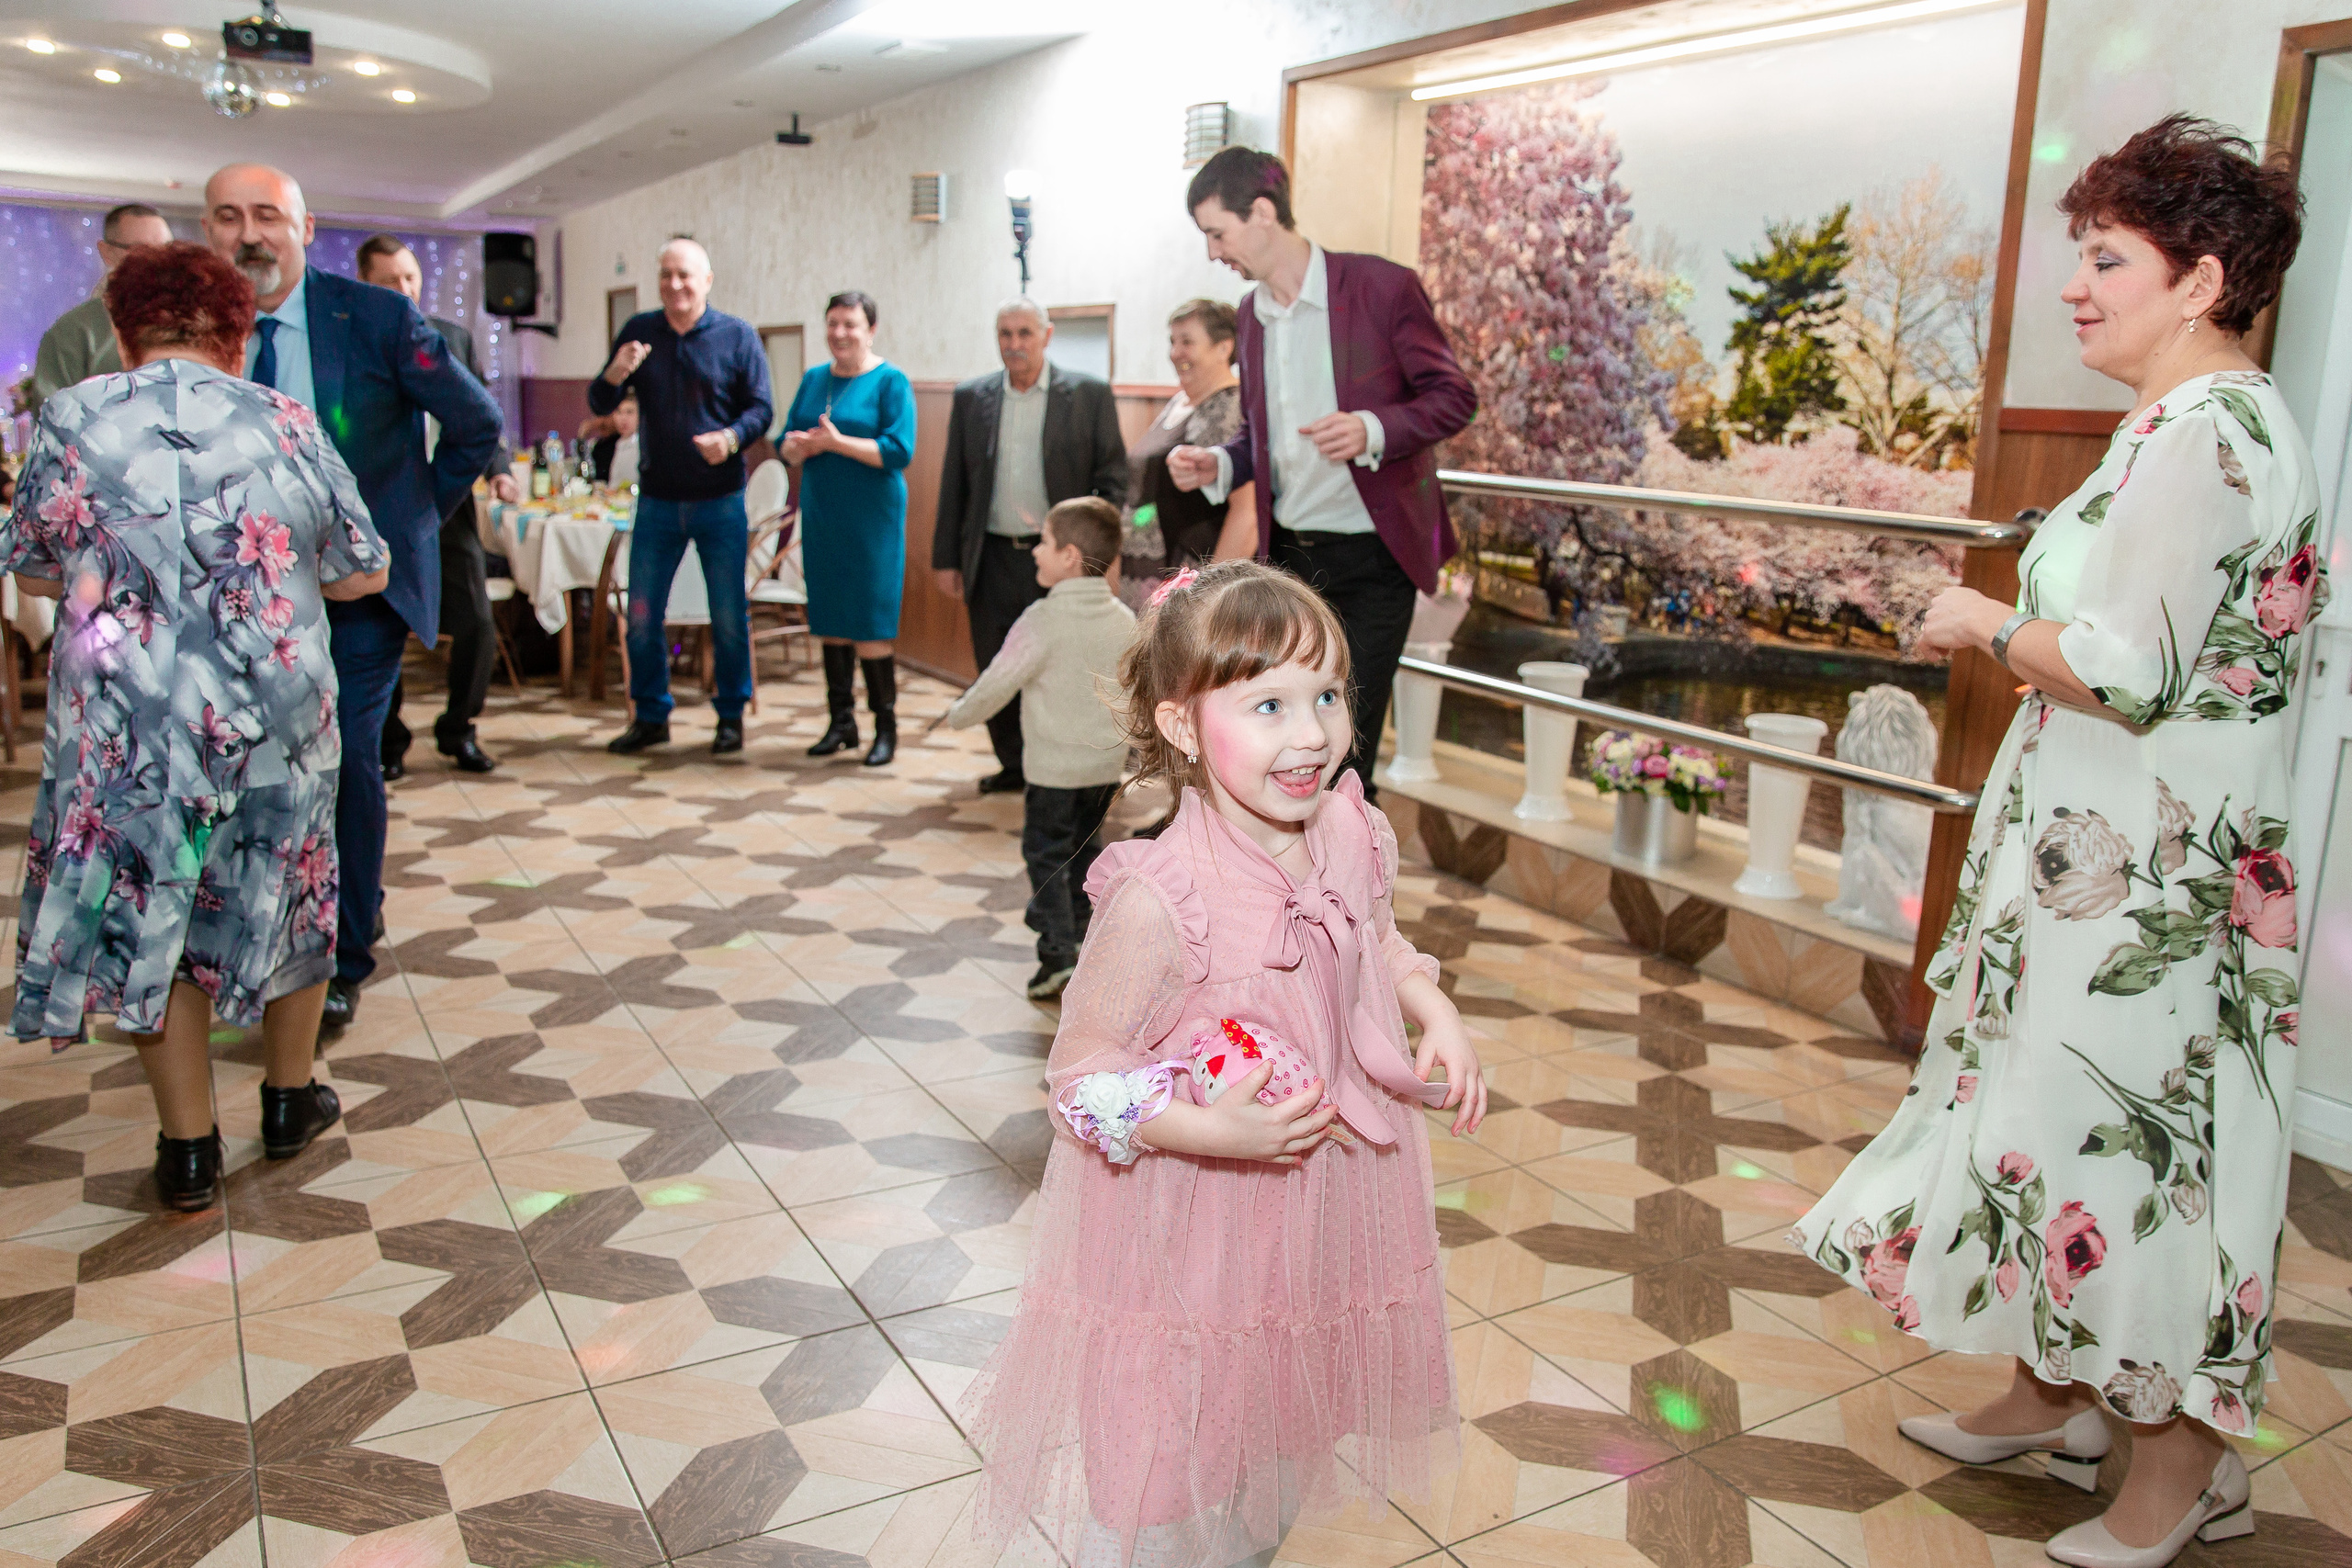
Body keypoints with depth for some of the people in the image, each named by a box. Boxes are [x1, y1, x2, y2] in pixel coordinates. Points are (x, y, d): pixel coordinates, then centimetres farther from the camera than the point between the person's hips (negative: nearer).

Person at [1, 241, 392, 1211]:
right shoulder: (286, 425, -2)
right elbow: (366, 571, 5)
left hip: (124, 728, -1)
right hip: (281, 719, 1)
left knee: (147, 913, 12)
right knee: (286, 894, 18)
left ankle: (188, 1151, 17)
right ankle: (291, 1103, 33)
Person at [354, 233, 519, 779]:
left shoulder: (454, 339, 10)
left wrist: (498, 468, -4)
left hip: (448, 507, 2)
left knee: (477, 626, 0)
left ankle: (458, 731, 19)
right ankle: (387, 742, 19)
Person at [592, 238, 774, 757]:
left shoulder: (737, 336, -1)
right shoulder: (639, 331, 5)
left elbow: (761, 408, -4)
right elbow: (599, 406, 5)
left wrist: (732, 438, -24)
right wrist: (614, 374, -17)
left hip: (720, 500, -2)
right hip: (657, 500, 3)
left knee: (729, 617, 4)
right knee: (641, 615, 6)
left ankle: (731, 716, 19)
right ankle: (650, 717, 20)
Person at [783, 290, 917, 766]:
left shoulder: (891, 381, -5)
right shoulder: (813, 379, 13)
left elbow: (900, 450, -15)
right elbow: (787, 445, 11)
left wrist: (836, 442, -19)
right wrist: (803, 446, -12)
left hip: (871, 519, -6)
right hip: (820, 514, 6)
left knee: (870, 625, -6)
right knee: (828, 619, 8)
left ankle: (886, 727, 3)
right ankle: (841, 721, 18)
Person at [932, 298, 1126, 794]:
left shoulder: (1090, 395, 0)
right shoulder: (971, 397, 8)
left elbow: (1113, 475, 0)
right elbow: (953, 484, 10)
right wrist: (945, 558, 7)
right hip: (993, 560, 3)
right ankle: (1013, 765, 24)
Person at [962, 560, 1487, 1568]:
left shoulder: (1353, 839, -11)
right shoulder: (1157, 901, -31)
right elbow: (1081, 1070, -21)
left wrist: (1437, 1012, -3)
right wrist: (1214, 1130, -30)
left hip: (1315, 1199, 6)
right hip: (1184, 1217, -6)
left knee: (1274, 1425, 28)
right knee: (1163, 1440, 14)